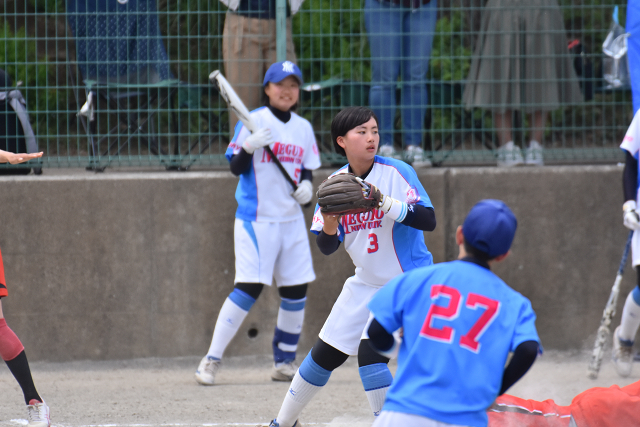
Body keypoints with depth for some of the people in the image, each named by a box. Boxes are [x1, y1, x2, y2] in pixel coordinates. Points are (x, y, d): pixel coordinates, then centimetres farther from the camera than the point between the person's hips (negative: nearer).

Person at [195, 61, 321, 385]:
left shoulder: (304, 128, 11)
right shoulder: (254, 122, -5)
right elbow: (236, 167, -10)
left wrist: (306, 187, -5)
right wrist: (249, 146, -28)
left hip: (291, 220, 6)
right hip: (256, 219, -6)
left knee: (296, 290, 4)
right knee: (250, 286, -16)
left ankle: (284, 362, 17)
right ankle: (211, 360, -12)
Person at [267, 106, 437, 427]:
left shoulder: (397, 173, -15)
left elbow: (428, 221, -26)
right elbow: (326, 247, 0)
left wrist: (387, 205, -39)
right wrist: (329, 225, -22)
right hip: (366, 282, 6)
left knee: (370, 350, -22)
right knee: (325, 353, 12)